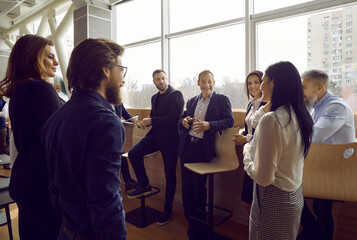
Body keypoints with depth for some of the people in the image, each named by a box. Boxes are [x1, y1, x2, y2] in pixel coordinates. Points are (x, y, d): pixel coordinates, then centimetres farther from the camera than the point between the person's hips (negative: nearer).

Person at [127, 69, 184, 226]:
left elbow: (173, 117, -19)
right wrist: (146, 122, -1)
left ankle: (168, 210, 18)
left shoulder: (176, 95, -8)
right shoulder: (154, 97, 15)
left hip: (169, 138, -6)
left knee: (170, 174, 2)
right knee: (133, 153, -12)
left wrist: (151, 121, -16)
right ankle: (145, 186, 7)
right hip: (155, 135, 7)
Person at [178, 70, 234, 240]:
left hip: (203, 148, -5)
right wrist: (184, 121, -7)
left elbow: (229, 121, -8)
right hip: (187, 147, 5)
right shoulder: (192, 101, 16)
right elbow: (182, 119, 17)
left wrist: (209, 125, -22)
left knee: (199, 187, 3)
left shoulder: (222, 99, 1)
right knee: (186, 186, 10)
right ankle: (190, 221, 30)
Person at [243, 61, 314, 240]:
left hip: (273, 200, -8)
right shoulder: (300, 116, 1)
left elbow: (263, 177, -25)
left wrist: (247, 158, -6)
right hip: (295, 196, 8)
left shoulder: (271, 119, -25)